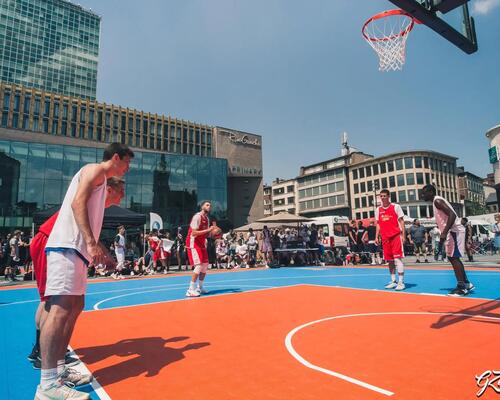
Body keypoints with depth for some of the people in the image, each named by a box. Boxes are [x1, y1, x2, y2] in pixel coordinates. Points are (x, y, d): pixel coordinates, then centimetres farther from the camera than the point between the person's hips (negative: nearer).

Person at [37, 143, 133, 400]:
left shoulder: (101, 180, 28)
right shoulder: (95, 169, 0)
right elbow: (77, 203, -16)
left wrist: (102, 252, 30)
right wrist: (92, 243, -25)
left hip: (77, 249, 11)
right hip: (67, 246, -11)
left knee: (74, 307, 11)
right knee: (61, 309, -15)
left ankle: (58, 371, 18)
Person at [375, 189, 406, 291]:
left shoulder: (396, 207, 0)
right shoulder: (378, 209, 11)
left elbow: (401, 221, -1)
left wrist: (403, 235, -8)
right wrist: (377, 237, 9)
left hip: (396, 236, -4)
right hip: (385, 237, 5)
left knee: (397, 258, -10)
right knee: (389, 260, 9)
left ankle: (401, 282, -5)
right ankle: (393, 281, 19)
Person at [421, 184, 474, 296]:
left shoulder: (437, 200, -12)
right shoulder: (437, 201, 18)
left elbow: (452, 215, -24)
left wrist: (444, 233, -30)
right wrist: (444, 234, 26)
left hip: (453, 231, -11)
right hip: (453, 231, 11)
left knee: (453, 258, -9)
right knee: (453, 258, 15)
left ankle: (461, 287, -6)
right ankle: (466, 284, 22)